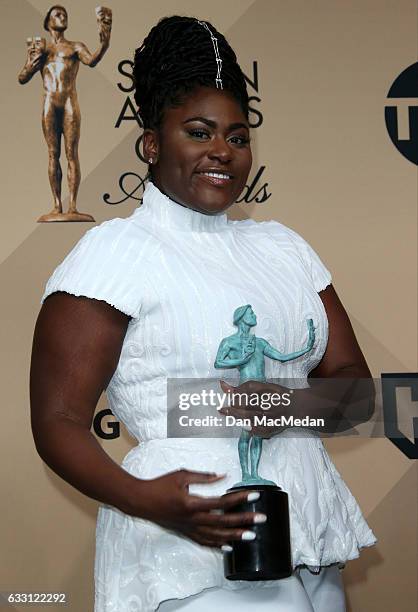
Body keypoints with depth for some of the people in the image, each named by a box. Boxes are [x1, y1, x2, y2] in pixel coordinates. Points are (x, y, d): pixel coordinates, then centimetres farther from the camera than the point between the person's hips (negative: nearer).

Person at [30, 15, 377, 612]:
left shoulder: (282, 245, 13)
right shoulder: (113, 249, -4)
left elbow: (356, 385, 10)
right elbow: (58, 420, -8)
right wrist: (144, 499, -25)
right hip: (194, 550, -6)